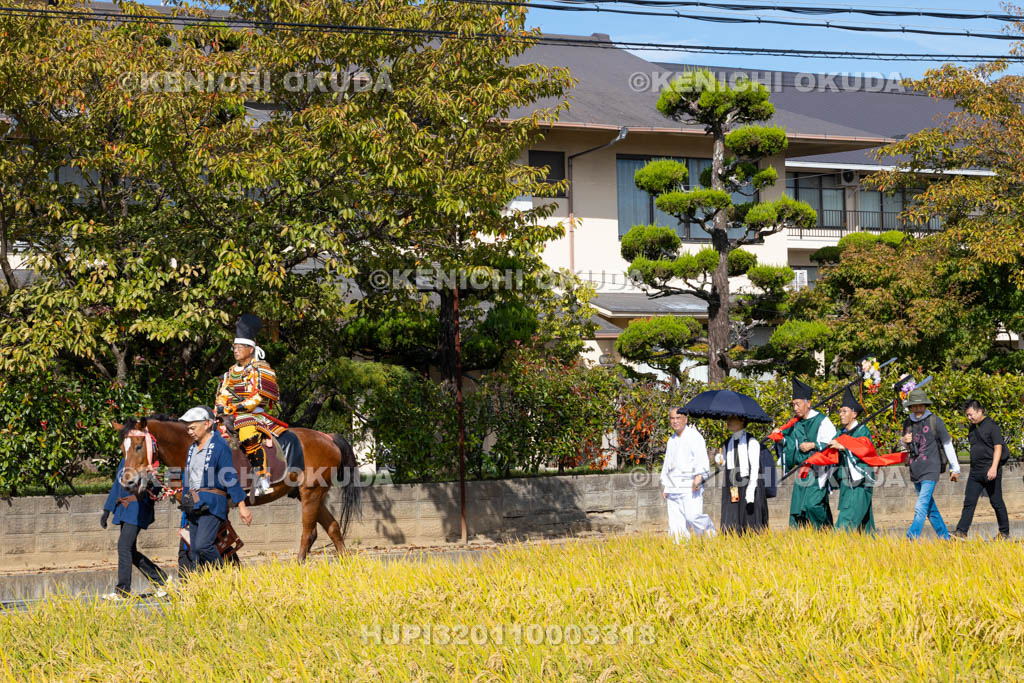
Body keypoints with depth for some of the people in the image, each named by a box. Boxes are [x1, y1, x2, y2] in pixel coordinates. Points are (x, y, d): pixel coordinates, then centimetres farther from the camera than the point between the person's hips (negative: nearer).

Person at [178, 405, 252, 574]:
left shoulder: (220, 446, -7)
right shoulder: (192, 448, 17)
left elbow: (230, 478, -10)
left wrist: (241, 506, -13)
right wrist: (184, 505, 21)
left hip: (212, 505, -8)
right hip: (194, 506, 8)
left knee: (203, 545, -20)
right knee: (194, 550, 5)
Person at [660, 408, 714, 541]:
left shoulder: (694, 436, -1)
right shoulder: (671, 440, 21)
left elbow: (702, 459, -12)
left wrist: (699, 476, -26)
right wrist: (665, 487, 22)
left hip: (690, 485, -6)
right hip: (673, 487, 6)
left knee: (693, 516, -17)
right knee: (675, 522, -1)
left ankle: (709, 529, 7)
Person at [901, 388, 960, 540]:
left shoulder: (935, 421, -6)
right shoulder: (908, 423, 8)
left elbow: (948, 444, 1)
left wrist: (955, 468, 5)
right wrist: (904, 442, -4)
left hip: (930, 471, -6)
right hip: (915, 471, 6)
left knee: (921, 507, -16)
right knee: (930, 508, 15)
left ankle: (911, 539, -22)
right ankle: (944, 537, 27)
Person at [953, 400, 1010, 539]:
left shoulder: (992, 426, -8)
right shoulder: (972, 428, 14)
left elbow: (998, 447, -13)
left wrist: (994, 468, -23)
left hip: (990, 471, -7)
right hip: (975, 472, 7)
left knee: (996, 502, 2)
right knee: (969, 502, -2)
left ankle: (1004, 532, 14)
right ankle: (961, 532, -7)